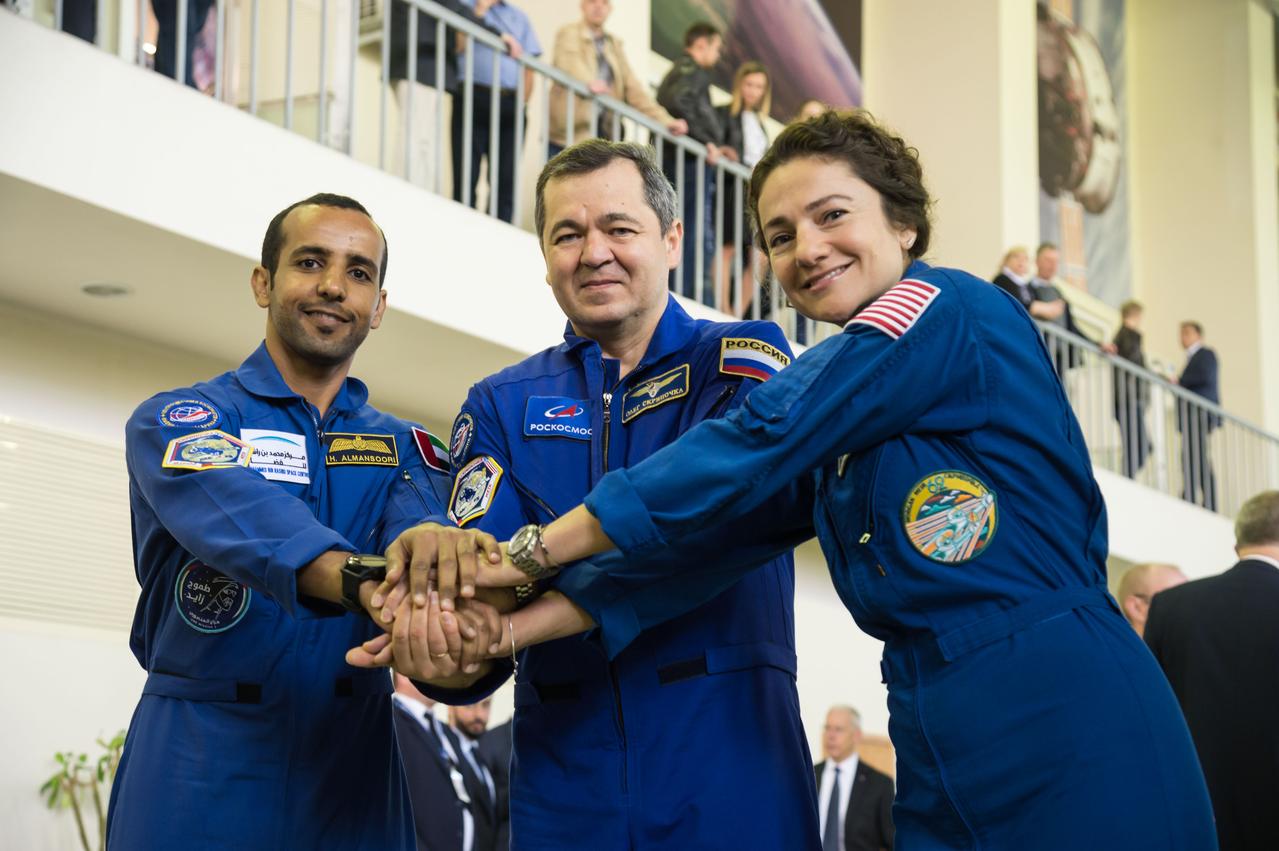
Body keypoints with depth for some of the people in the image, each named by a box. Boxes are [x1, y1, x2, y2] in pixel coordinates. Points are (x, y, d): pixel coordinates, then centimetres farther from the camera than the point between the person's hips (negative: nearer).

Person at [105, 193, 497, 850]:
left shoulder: (405, 449, 10)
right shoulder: (175, 419, -1)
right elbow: (234, 510, -24)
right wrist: (363, 580, -43)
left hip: (351, 771, 3)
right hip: (202, 769, -3)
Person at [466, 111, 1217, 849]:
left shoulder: (953, 311, -7)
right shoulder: (834, 424, 17)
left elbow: (754, 450, -12)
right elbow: (722, 534, 7)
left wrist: (537, 550, -8)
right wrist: (519, 626, -4)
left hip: (1068, 730, -7)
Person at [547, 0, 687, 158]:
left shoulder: (614, 44, 21)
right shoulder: (568, 34, 4)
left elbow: (632, 86, 15)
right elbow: (566, 63, -18)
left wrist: (664, 120, 2)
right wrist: (588, 82, -41)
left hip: (604, 137, 5)